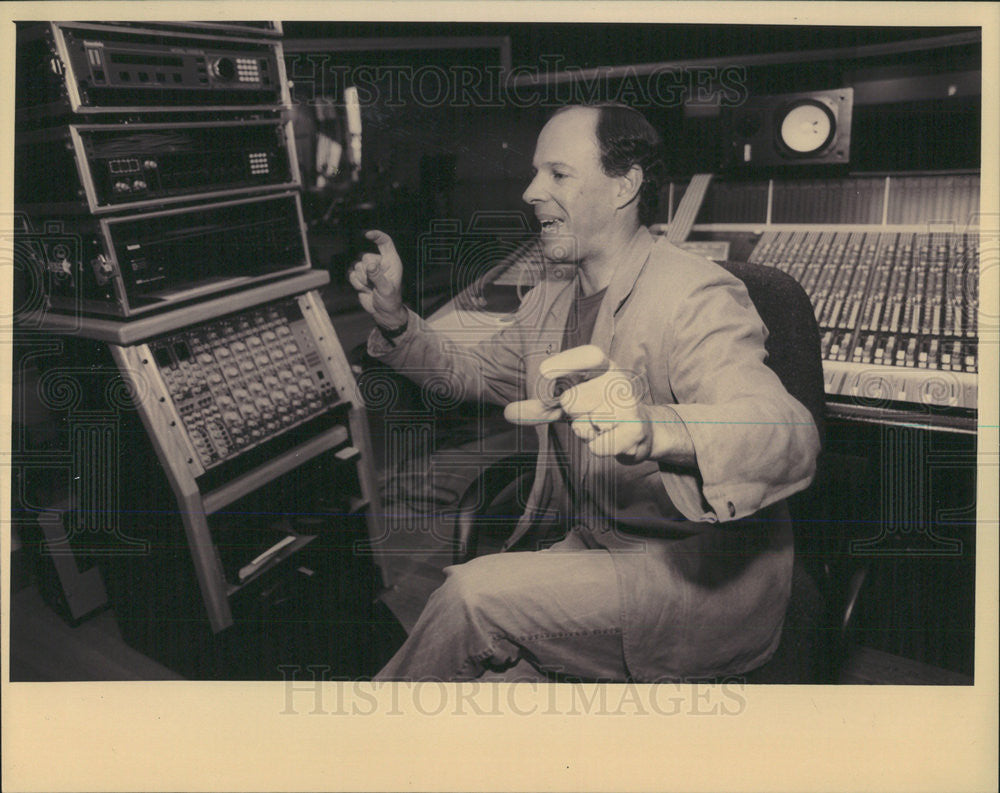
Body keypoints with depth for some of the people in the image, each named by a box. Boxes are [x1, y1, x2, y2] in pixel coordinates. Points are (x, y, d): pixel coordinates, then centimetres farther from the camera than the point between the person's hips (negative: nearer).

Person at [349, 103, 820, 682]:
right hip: (592, 550, 7)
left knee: (476, 593, -21)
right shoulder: (551, 302, 8)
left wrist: (653, 430, -56)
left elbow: (790, 434, -35)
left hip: (706, 575, -6)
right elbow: (472, 374, 23)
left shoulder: (695, 297, -19)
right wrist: (395, 321, 5)